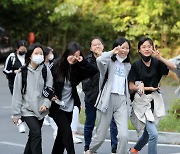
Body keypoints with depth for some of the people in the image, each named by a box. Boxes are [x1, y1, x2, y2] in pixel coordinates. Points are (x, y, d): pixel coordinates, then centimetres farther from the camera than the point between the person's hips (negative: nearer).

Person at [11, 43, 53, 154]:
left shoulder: (46, 71, -2)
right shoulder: (22, 73, -6)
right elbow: (17, 93, -3)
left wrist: (46, 104, -19)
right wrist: (16, 113, -2)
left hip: (41, 110, 3)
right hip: (27, 110, -3)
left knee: (33, 136, 13)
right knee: (36, 133, -17)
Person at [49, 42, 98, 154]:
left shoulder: (76, 69, 0)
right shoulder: (56, 66, -9)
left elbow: (94, 71, -9)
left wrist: (82, 62, -17)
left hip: (69, 107, 5)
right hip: (57, 107, -5)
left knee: (62, 134, 14)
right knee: (67, 131, -14)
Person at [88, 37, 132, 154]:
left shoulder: (128, 66, 16)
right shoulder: (110, 61, -2)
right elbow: (100, 60, -27)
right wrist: (113, 52, -16)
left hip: (122, 101, 4)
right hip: (107, 99, -4)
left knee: (124, 135, -14)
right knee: (101, 135, 6)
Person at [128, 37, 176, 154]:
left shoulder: (156, 62, -1)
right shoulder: (136, 65, -8)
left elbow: (173, 67, -15)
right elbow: (131, 87, -5)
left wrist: (160, 58, -27)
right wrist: (148, 88, -11)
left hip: (156, 101, 4)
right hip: (142, 101, -4)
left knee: (148, 133, 19)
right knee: (153, 135, -17)